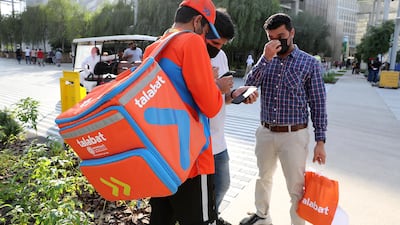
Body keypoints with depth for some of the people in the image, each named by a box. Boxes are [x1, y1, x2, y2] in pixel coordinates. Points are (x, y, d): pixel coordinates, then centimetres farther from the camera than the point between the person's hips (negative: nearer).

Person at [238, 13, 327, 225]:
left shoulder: (309, 63, -5)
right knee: (263, 178, 21)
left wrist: (320, 141, -8)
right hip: (265, 132, 4)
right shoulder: (265, 60, 5)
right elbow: (249, 85, -10)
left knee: (296, 188, 6)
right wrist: (266, 58, -20)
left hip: (294, 135, -4)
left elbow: (318, 104, -5)